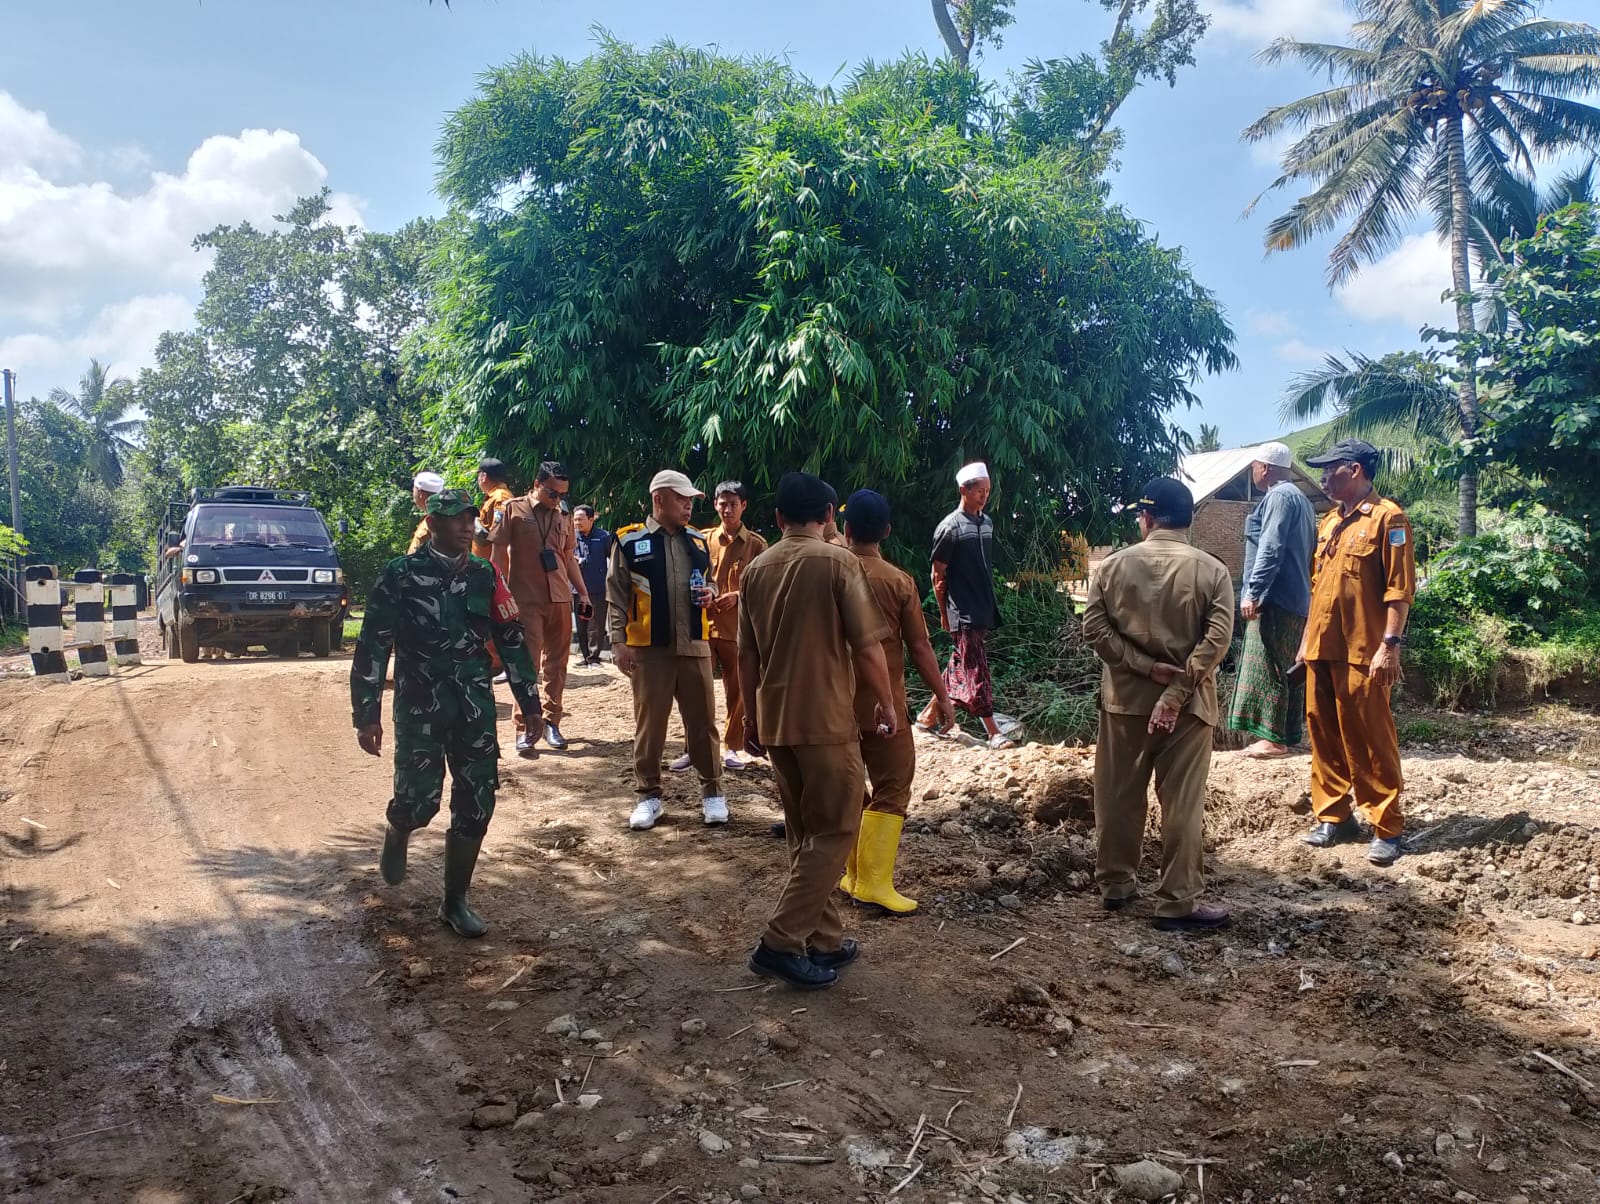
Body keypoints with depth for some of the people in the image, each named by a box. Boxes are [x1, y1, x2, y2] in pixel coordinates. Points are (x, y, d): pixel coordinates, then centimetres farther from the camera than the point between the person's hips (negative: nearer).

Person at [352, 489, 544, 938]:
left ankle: (455, 901, 18)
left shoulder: (483, 575, 6)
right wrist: (366, 714, -9)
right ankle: (396, 834, 33)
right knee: (418, 801, -6)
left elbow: (511, 638, 10)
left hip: (475, 706, 3)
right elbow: (372, 646, -5)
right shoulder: (400, 575, -5)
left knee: (476, 806, 1)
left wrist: (530, 701, 9)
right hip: (419, 705, -3)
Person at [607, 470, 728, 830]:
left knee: (703, 720, 7)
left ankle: (712, 790, 19)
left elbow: (709, 581, 22)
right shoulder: (629, 541, -2)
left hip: (694, 646, 3)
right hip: (648, 648, -3)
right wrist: (618, 642, -8)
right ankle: (649, 795, 18)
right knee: (649, 723, 6)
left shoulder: (698, 541, 10)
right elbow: (617, 596, -2)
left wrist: (710, 592, -2)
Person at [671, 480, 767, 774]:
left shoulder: (756, 545, 1)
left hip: (739, 629, -1)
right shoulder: (703, 539, 7)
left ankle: (731, 747, 20)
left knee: (737, 692, 7)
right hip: (704, 625, 1)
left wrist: (737, 597, -17)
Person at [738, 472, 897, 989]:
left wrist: (750, 717, 21)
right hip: (826, 720, -6)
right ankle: (780, 942, -2)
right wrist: (887, 704, 1)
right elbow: (867, 647, -12)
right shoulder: (837, 561, -9)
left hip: (774, 722, 7)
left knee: (805, 835, 15)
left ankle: (824, 940, 21)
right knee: (834, 833, 2)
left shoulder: (756, 569, 8)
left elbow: (747, 655, 12)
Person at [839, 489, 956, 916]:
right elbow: (919, 647, -8)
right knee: (891, 790, 2)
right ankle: (875, 883, -4)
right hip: (882, 704, -3)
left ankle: (854, 875, 21)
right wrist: (942, 696, 2)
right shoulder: (899, 581, -10)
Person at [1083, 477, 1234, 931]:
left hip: (1125, 699, 2)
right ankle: (1177, 903, 8)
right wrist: (1175, 692, -17)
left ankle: (1115, 884, 25)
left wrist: (1144, 667, -10)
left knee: (1118, 796, 13)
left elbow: (1094, 627, -8)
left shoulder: (1113, 564, 0)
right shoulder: (1212, 571, -5)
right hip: (1186, 704, -2)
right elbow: (1217, 638, -16)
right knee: (1182, 804, 3)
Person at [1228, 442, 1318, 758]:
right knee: (1289, 669, 11)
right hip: (1297, 600, 10)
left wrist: (1252, 592, -22)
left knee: (1268, 668, -9)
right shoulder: (1301, 499, 22)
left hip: (1275, 599, -10)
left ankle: (1274, 738, -9)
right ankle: (1289, 734, 15)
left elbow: (1271, 549, -19)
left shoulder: (1279, 496, -9)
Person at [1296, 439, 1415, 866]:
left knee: (1370, 739, -3)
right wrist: (1307, 638, 18)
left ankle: (1386, 828, 5)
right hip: (1322, 649, 8)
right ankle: (1333, 815, 20)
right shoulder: (1329, 522, 17)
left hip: (1361, 652, -8)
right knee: (1324, 734, 10)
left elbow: (1400, 588, -12)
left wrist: (1390, 646, -17)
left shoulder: (1387, 517, -7)